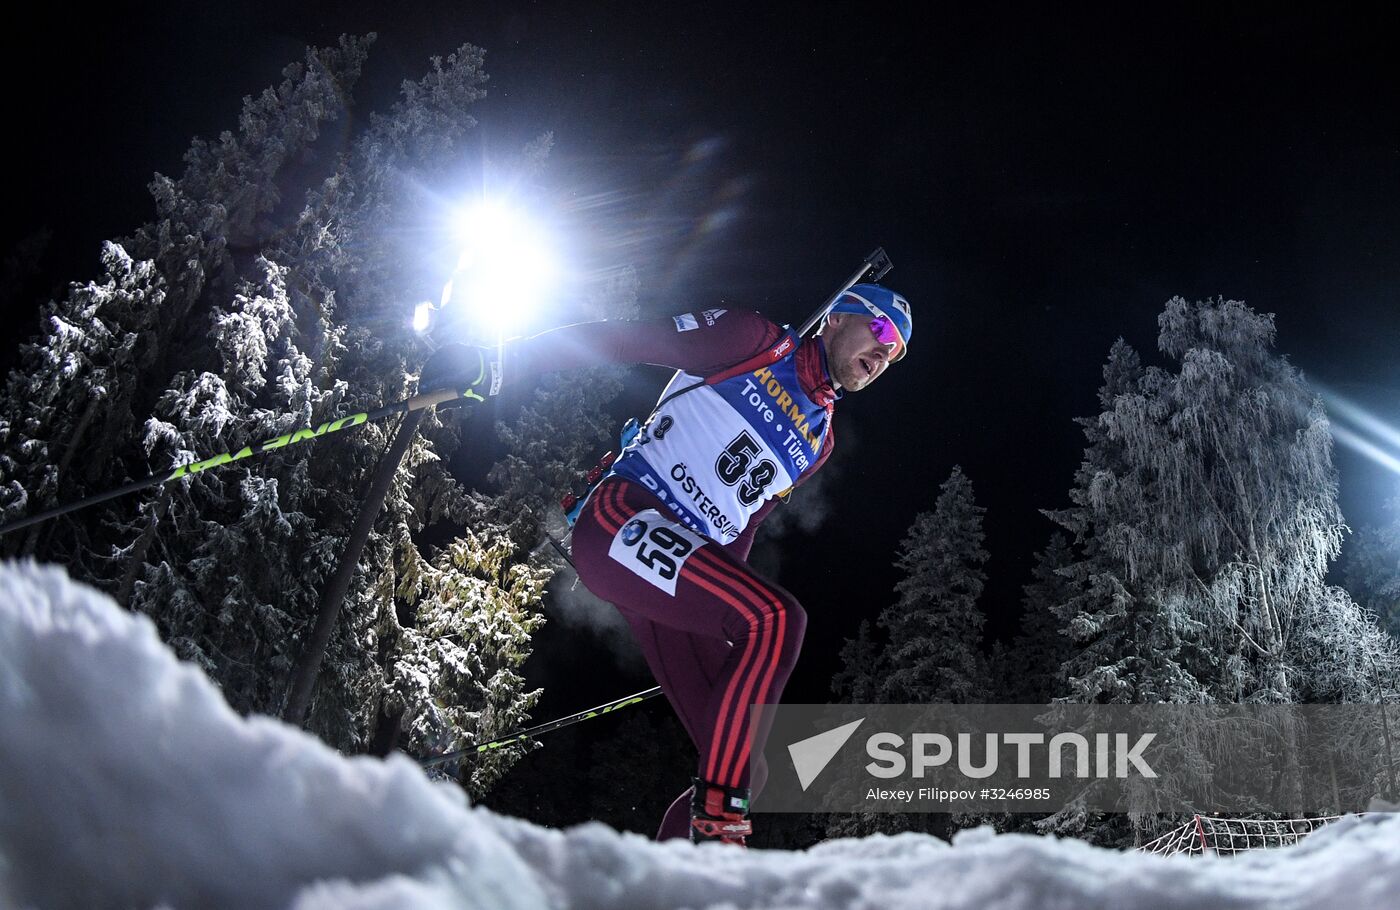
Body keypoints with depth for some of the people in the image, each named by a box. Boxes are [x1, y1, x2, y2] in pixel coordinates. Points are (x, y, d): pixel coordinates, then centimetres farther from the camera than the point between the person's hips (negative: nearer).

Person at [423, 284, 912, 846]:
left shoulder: (819, 442, 23)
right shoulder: (758, 342, 3)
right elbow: (622, 340, -2)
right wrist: (497, 364, -10)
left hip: (687, 580, 8)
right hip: (622, 520, -7)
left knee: (746, 770, -3)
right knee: (776, 617, -31)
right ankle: (716, 828, -28)